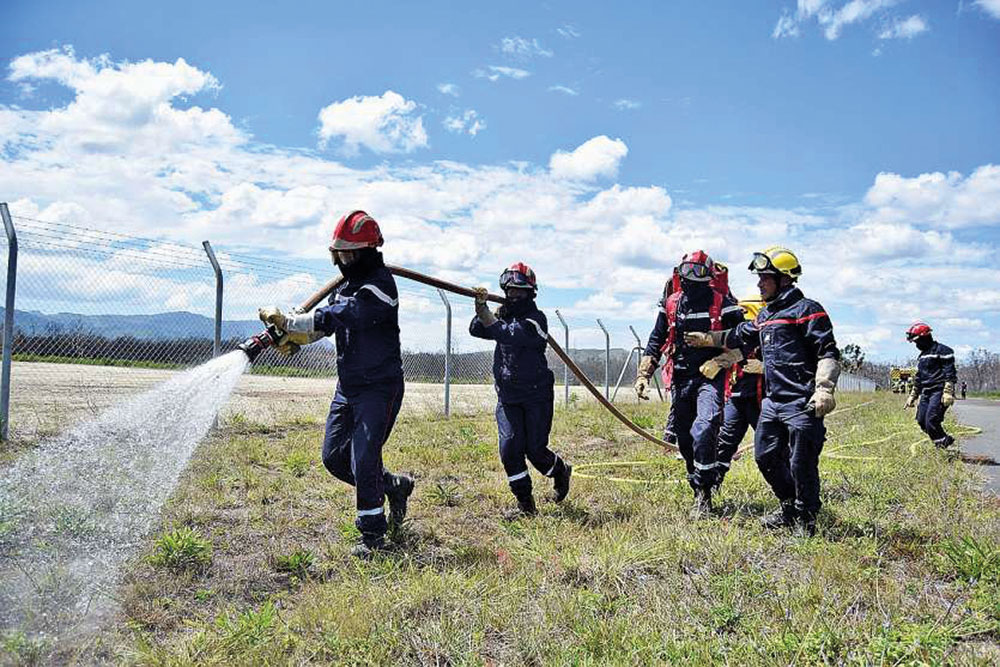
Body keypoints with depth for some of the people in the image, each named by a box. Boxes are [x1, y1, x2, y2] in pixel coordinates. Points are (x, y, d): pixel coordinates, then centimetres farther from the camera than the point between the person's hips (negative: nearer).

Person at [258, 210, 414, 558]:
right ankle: (394, 486, 31)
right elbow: (327, 320, 14)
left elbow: (334, 318, -27)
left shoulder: (379, 288, -20)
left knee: (363, 460, -12)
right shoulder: (348, 283, 11)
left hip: (378, 388, -9)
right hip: (347, 386, 9)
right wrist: (294, 337, -5)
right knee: (334, 457, 12)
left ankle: (372, 535, 4)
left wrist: (283, 320, -21)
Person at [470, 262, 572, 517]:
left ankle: (561, 471, 33)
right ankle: (525, 503, 8)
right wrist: (480, 307, -19)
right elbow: (476, 330, -3)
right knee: (510, 450, -6)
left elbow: (510, 335, -29)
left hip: (536, 395, -5)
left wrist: (485, 313, -35)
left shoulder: (536, 319, -12)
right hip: (507, 397, 5)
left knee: (535, 450, -1)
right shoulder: (503, 314, 10)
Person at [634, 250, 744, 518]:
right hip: (680, 379, 5)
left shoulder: (722, 302, -3)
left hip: (710, 376, -5)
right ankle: (699, 492, 26)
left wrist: (719, 362, -15)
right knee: (685, 440, 9)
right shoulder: (671, 303, 9)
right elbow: (656, 340, 15)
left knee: (704, 429, -24)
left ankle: (703, 493, -14)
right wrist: (643, 374, 8)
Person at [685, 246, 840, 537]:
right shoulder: (765, 315, 18)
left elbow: (829, 352, -13)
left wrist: (824, 389, -23)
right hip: (773, 401, 9)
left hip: (801, 402, -9)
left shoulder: (806, 310, -8)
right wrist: (707, 339, 41)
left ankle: (806, 521, 12)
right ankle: (789, 508, 31)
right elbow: (740, 336, 35)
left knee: (801, 464, -4)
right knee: (765, 456, 15)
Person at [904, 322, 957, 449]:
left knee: (931, 422, -18)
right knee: (922, 422, 3)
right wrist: (912, 396, 26)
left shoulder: (942, 350, -6)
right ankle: (946, 440, 17)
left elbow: (950, 373, -13)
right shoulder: (922, 356, 21)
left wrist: (948, 393, -22)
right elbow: (918, 378, 27)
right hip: (926, 393, 9)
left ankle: (942, 445, -5)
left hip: (938, 392, -9)